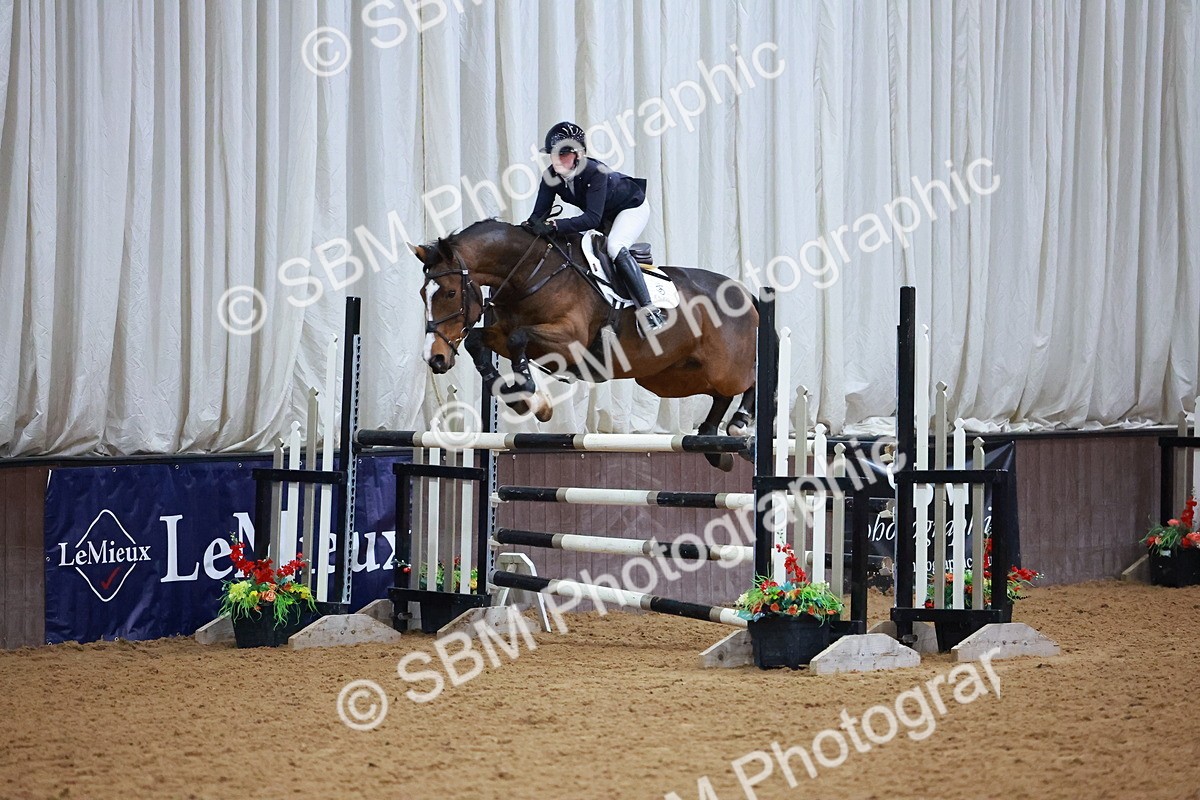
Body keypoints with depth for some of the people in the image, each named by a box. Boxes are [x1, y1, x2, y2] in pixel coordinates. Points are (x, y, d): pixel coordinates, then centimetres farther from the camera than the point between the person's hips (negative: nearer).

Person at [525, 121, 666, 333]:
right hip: (605, 216, 8)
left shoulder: (595, 172, -39)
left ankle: (648, 311, -34)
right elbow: (539, 213, -19)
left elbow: (592, 218, -46)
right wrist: (531, 225, -44)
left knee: (615, 248, -30)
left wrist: (553, 226, -56)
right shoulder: (551, 176, -19)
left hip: (632, 206, -8)